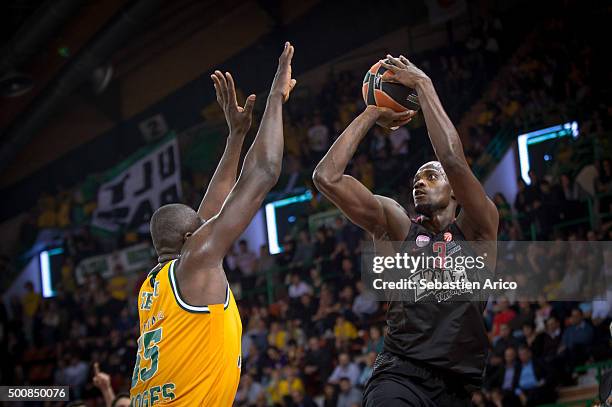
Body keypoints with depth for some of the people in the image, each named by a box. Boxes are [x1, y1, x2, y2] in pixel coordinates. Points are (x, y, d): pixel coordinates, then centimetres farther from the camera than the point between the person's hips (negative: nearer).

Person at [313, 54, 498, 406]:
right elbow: (327, 177, 4)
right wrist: (372, 114, 8)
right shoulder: (398, 227, 12)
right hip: (401, 376, -1)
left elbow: (453, 159, -8)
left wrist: (423, 85, -2)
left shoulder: (477, 230, 9)